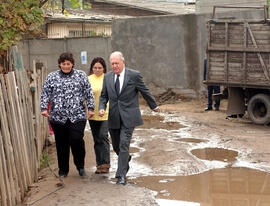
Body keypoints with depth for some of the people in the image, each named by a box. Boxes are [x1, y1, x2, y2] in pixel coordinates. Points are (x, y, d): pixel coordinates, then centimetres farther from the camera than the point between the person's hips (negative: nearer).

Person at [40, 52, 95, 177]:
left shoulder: (81, 75, 8)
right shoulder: (52, 77, 9)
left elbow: (88, 93, 8)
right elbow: (45, 94, 6)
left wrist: (91, 108, 1)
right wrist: (44, 108, -5)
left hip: (77, 116, -1)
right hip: (58, 117, 1)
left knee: (76, 140, -13)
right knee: (62, 144, 5)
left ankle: (80, 166, 11)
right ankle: (63, 171, 19)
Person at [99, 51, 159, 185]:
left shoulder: (134, 75, -5)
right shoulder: (107, 77, 6)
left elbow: (145, 91, 5)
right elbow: (103, 96, 12)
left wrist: (153, 106, 17)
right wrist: (102, 108, -8)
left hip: (128, 117, -4)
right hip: (113, 118, 4)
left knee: (124, 145, -11)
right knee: (116, 146, 13)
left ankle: (121, 175, -6)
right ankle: (126, 159, 44)